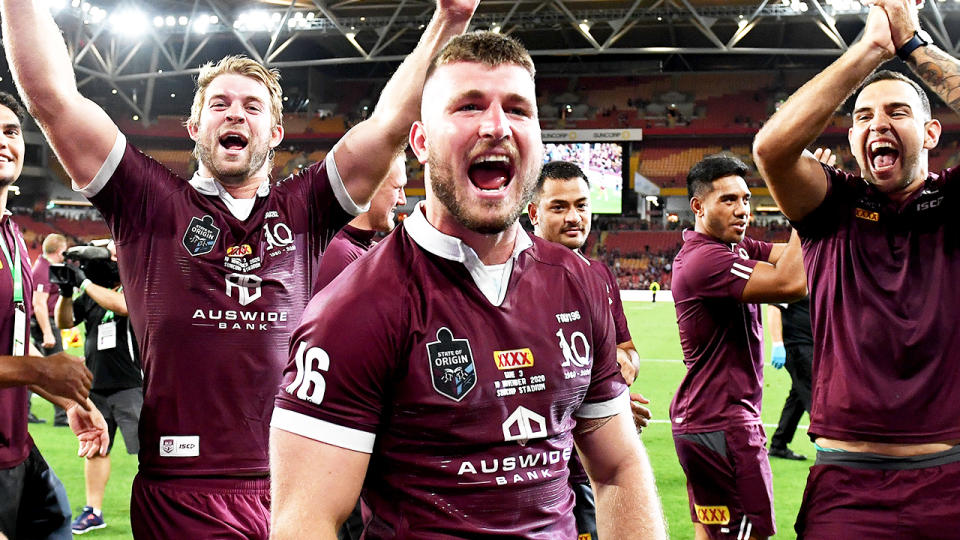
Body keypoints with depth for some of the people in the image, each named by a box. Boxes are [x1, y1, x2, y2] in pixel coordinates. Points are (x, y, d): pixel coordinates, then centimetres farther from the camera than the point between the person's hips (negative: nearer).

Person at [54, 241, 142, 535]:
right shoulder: (92, 294, 10)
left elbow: (120, 304, -28)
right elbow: (64, 322, 10)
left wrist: (85, 282, -22)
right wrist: (66, 292, -8)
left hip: (130, 386, -6)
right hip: (95, 386, 6)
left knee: (147, 448, -9)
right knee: (95, 449, 12)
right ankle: (93, 511, 23)